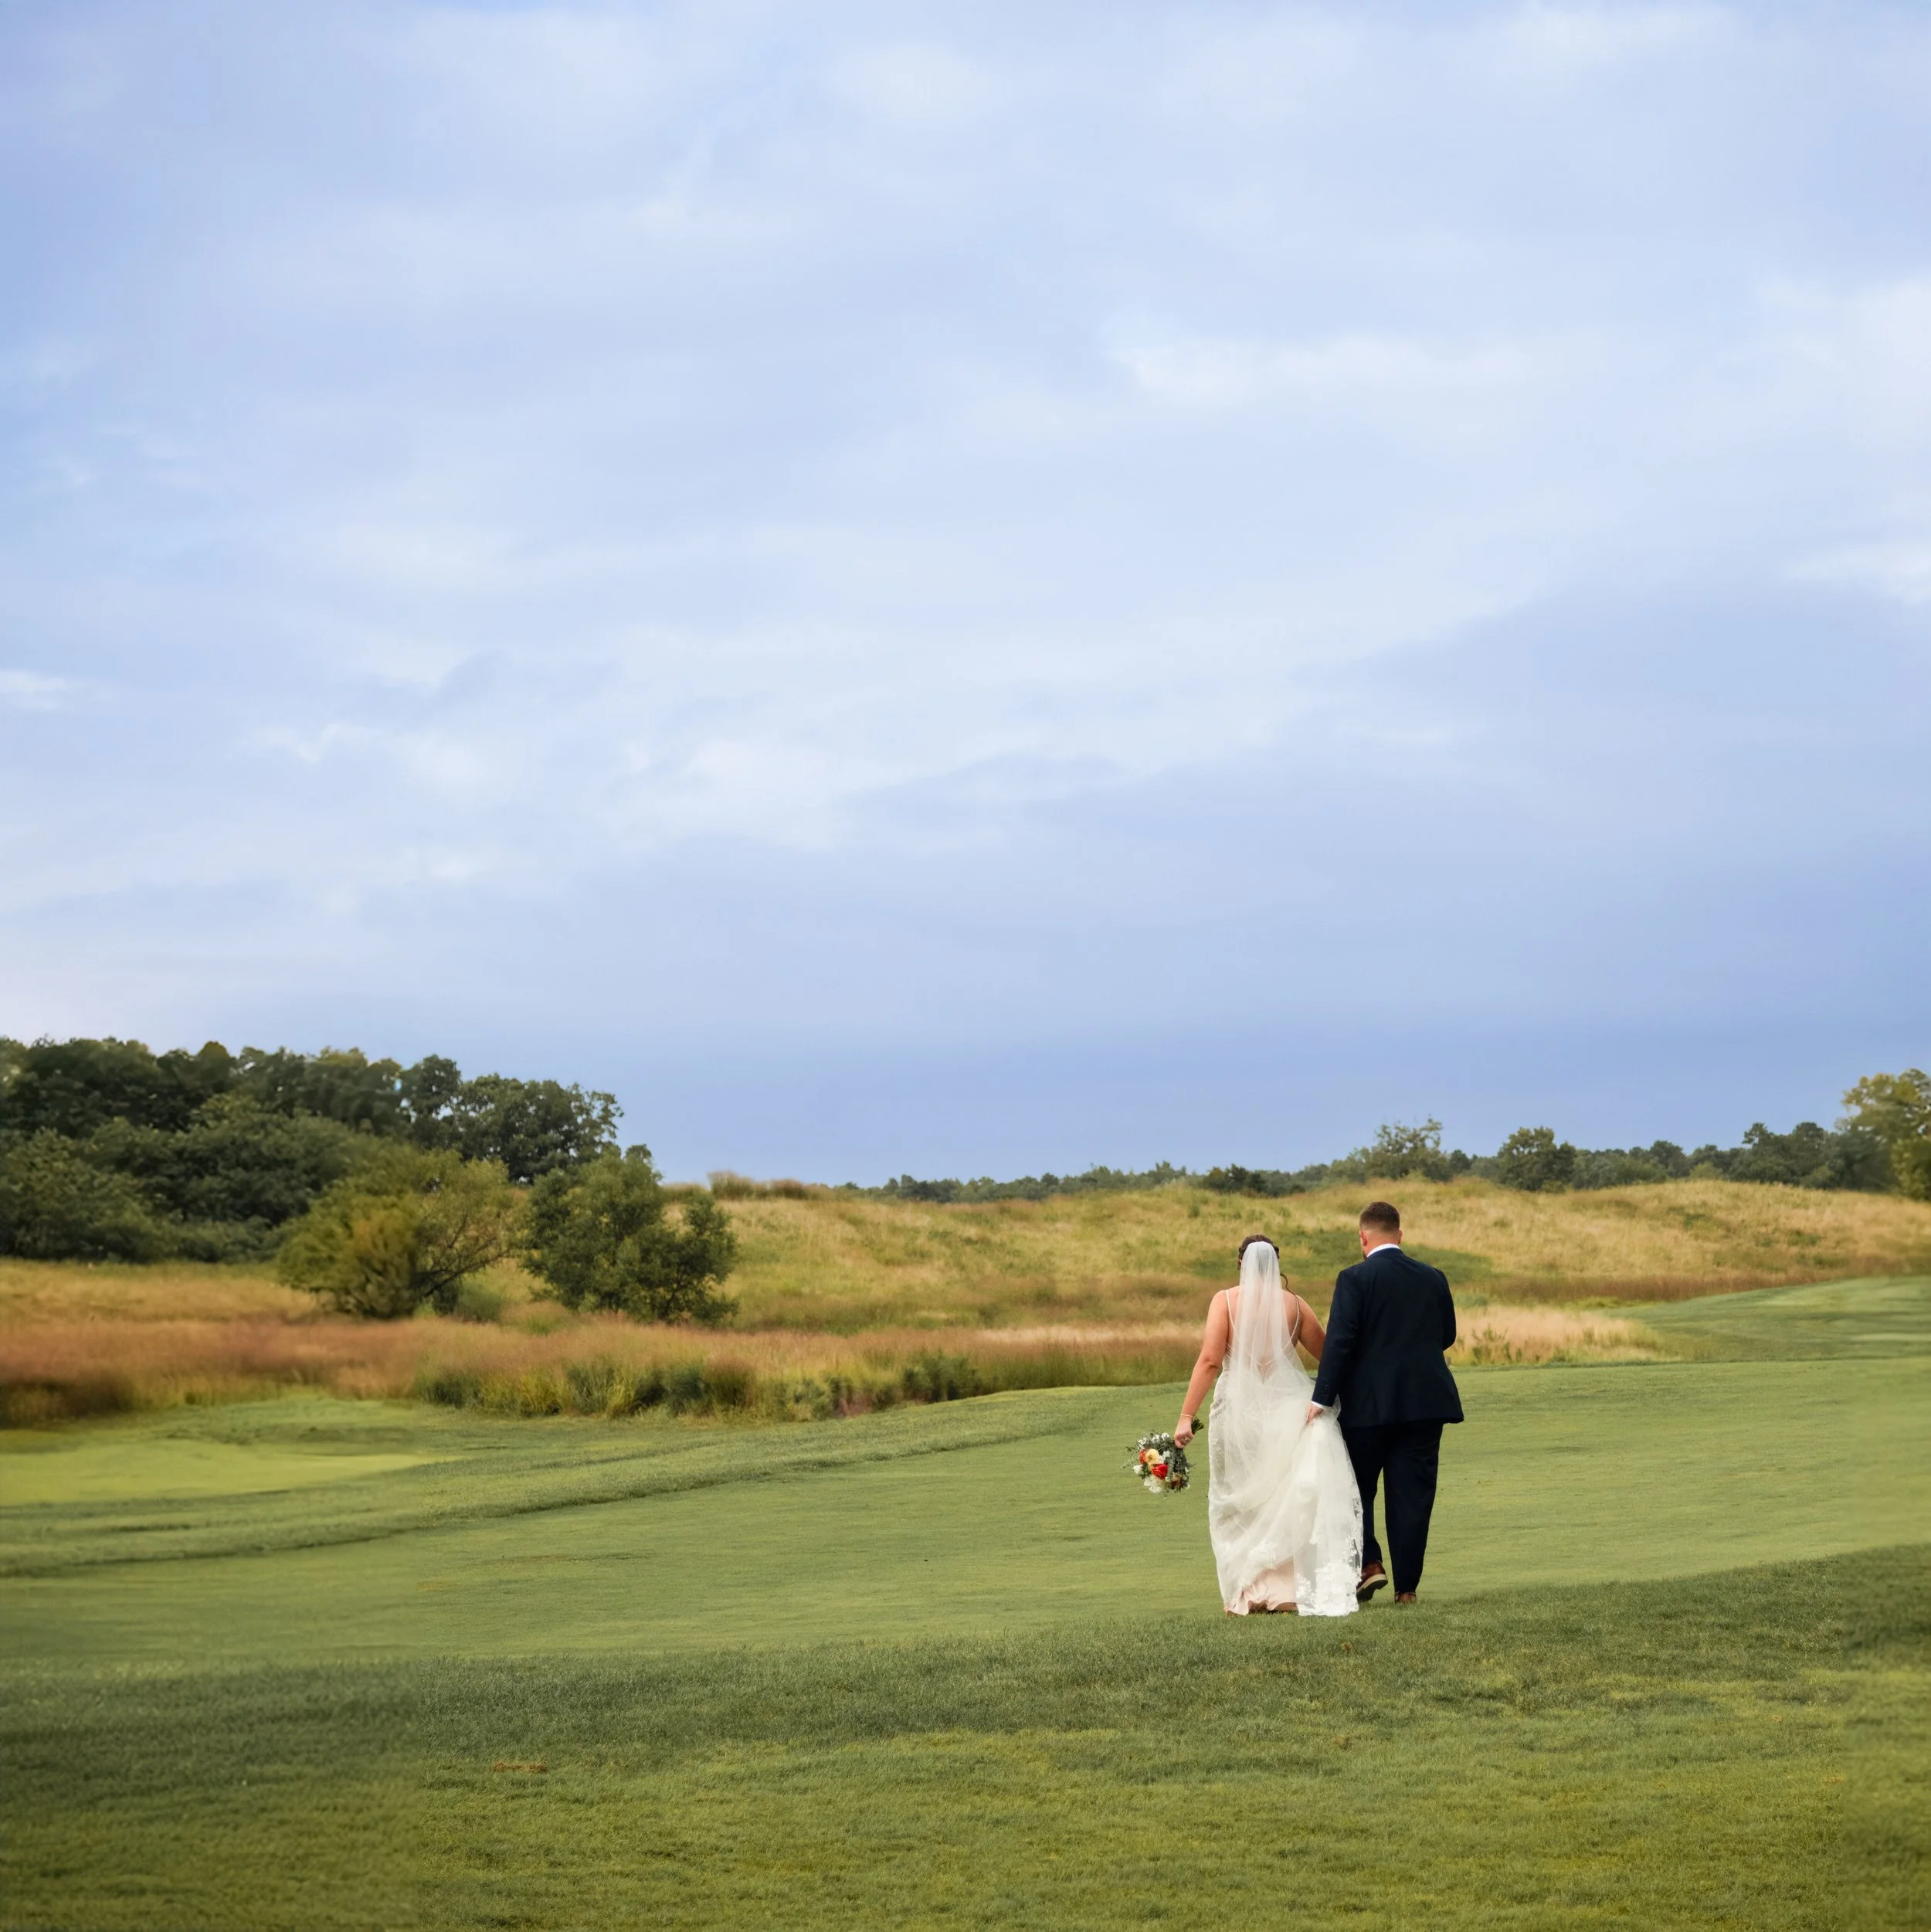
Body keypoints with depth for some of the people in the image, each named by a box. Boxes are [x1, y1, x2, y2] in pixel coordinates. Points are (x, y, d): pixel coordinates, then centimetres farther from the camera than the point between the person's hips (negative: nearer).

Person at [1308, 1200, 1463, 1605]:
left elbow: (1339, 1341, -15)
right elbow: (1447, 1336, 15)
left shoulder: (1355, 1279, -8)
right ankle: (1406, 1587, 5)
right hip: (1425, 1402, 3)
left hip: (1370, 1404, -3)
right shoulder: (1433, 1278, 6)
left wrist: (1323, 1398, -13)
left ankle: (1369, 1563, -1)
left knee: (1356, 1487, 13)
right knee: (1412, 1496, 5)